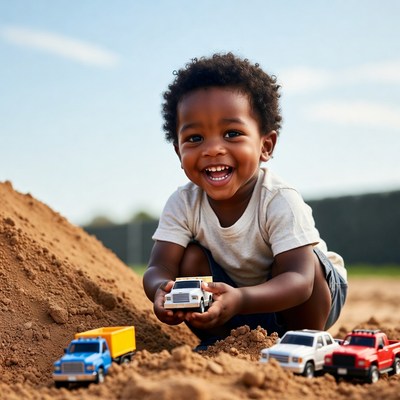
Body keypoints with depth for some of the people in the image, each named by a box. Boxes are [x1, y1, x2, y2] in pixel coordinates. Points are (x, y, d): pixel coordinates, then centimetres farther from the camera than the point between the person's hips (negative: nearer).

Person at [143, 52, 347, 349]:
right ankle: (220, 343, -2)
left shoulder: (281, 202, -31)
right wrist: (160, 289, -52)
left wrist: (240, 299, -60)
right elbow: (159, 267, -25)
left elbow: (299, 280, -40)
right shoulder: (183, 204, -18)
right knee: (191, 258, -20)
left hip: (298, 307, -2)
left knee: (306, 259, -31)